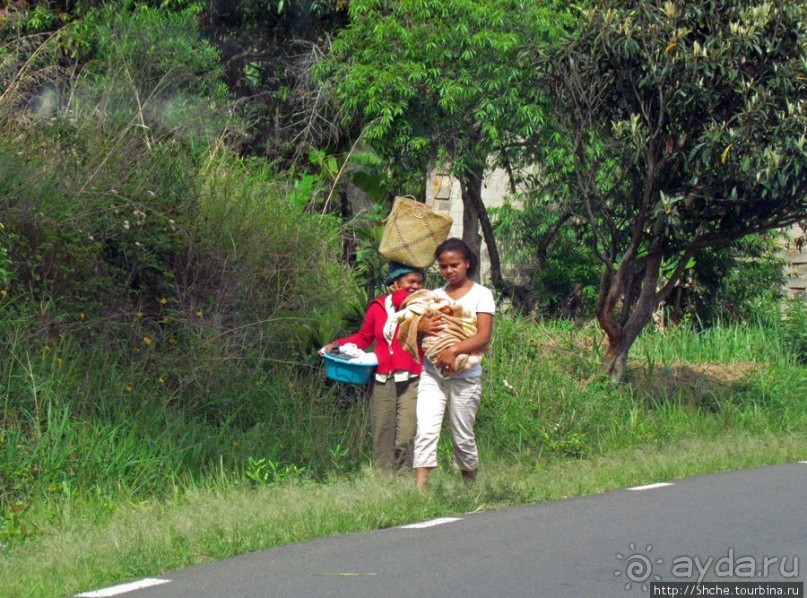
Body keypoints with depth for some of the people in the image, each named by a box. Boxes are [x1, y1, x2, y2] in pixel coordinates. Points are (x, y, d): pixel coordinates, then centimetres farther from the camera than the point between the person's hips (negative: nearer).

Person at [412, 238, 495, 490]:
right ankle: (419, 490, -20)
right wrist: (420, 327, -12)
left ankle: (471, 489, 25)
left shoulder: (481, 295, 1)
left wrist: (454, 350, -26)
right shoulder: (434, 295, 13)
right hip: (432, 374, 3)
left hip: (465, 376, -3)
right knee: (426, 431, -13)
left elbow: (484, 336, -11)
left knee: (463, 438, 6)